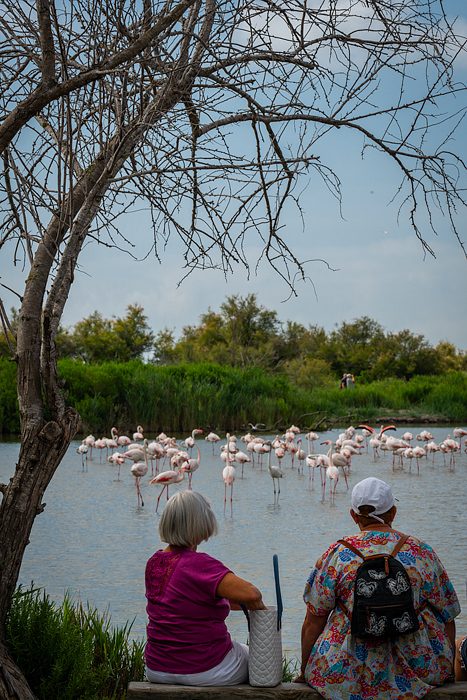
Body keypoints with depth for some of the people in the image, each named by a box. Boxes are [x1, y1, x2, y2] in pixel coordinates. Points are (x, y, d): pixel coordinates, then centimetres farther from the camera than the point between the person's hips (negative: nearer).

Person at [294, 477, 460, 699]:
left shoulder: (337, 554, -2)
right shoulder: (422, 552, 1)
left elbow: (313, 623, -1)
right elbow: (447, 620, 7)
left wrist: (305, 674, 10)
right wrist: (447, 671, 20)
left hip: (348, 672, -1)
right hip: (419, 670, 1)